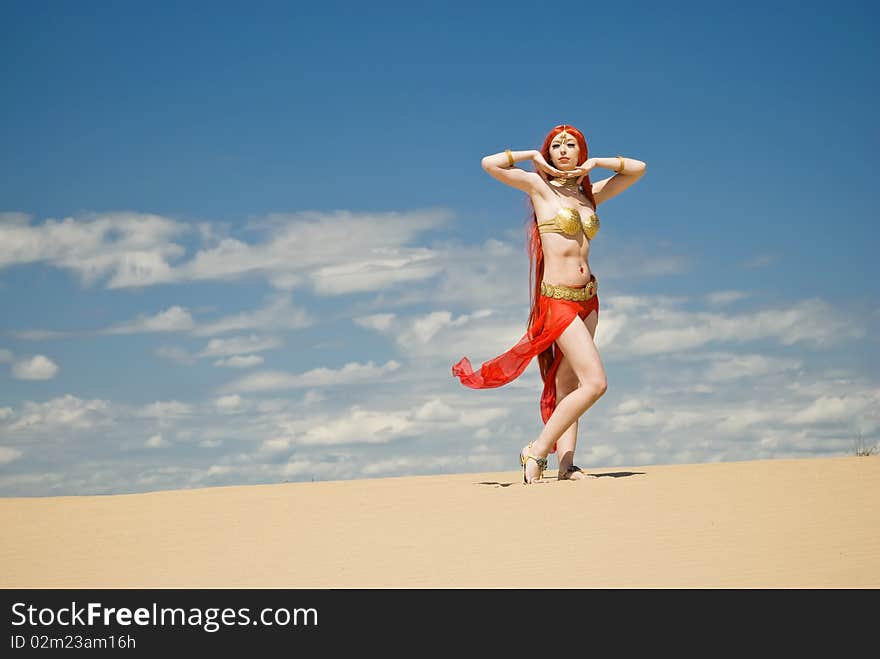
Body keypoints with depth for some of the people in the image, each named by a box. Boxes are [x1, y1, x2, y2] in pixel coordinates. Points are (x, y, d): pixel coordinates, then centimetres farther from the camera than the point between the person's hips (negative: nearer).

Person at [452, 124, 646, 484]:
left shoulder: (589, 195, 14)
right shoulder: (540, 187, 0)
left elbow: (637, 168, 19)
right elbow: (490, 164, -11)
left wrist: (594, 163, 8)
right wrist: (533, 156, 0)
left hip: (588, 298, 6)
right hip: (557, 299, -6)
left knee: (567, 385, 5)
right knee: (595, 383, -15)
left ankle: (566, 463, 3)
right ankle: (536, 452, -8)